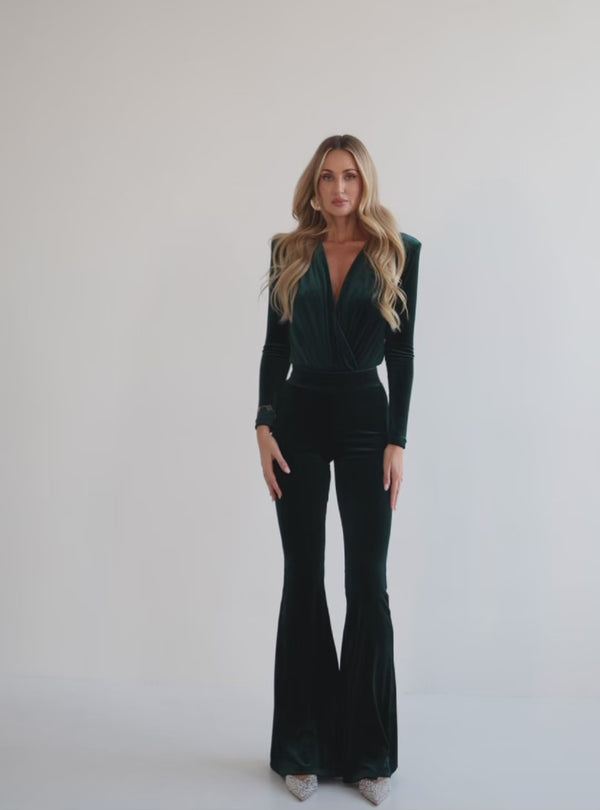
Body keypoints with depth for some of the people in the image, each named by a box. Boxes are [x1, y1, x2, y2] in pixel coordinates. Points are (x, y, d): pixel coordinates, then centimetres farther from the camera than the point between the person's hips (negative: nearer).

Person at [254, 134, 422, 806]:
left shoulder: (398, 251, 4)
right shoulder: (289, 250, 8)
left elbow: (402, 351, 1)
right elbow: (275, 344, 7)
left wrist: (397, 441, -5)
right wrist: (264, 425, -4)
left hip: (366, 417, -1)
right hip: (298, 416, 2)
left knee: (368, 585, 0)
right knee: (303, 580, 6)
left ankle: (368, 754, 16)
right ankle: (304, 748, 19)